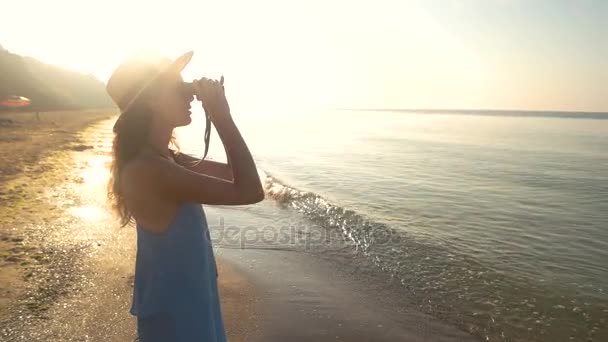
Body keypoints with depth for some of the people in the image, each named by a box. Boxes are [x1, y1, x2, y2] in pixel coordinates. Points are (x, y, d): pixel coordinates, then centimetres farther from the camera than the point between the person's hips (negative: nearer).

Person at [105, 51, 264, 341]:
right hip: (172, 311, -8)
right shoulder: (147, 169, -28)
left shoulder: (166, 159, 2)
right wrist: (222, 115, -24)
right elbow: (249, 191, -30)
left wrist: (219, 115, -2)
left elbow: (233, 174, 8)